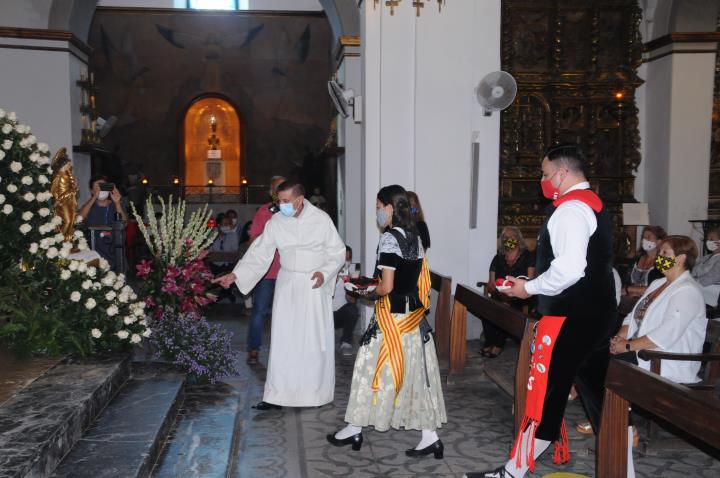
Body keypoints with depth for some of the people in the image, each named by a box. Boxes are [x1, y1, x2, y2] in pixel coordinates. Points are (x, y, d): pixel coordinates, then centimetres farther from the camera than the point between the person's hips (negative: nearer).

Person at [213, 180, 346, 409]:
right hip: (287, 286, 2)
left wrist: (324, 272, -18)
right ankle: (277, 395, 9)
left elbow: (338, 252, -1)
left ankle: (317, 393, 17)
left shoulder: (321, 219, -9)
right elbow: (259, 253, -2)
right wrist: (235, 275, -12)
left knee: (315, 341, 3)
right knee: (282, 340, 2)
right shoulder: (276, 222, -3)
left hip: (315, 286, -2)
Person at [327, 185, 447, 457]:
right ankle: (430, 437, 11)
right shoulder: (415, 238, 9)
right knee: (416, 372, 9)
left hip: (391, 317, -7)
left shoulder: (388, 239, -15)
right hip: (414, 315, 7)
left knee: (373, 369, 6)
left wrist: (371, 291, 1)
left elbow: (387, 286, -20)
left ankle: (354, 430, 20)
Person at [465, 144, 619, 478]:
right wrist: (538, 282, 17)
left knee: (544, 392, -2)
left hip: (569, 318, -10)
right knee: (597, 391, 15)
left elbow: (569, 268, -25)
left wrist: (529, 288, -12)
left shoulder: (570, 209, -15)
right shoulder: (593, 205, 17)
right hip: (598, 313, 10)